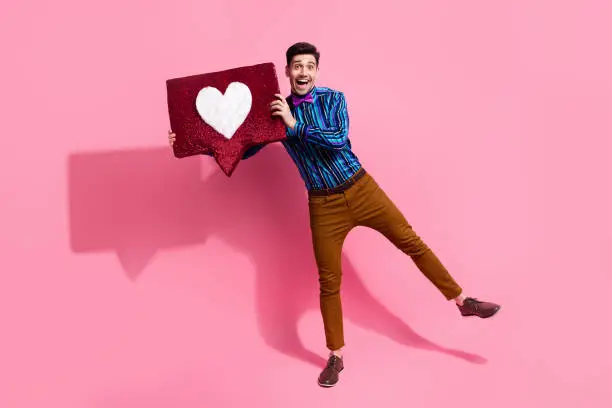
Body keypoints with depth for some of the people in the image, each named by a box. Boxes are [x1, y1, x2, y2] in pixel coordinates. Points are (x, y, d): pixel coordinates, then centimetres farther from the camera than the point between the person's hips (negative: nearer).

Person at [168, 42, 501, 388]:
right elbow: (242, 150, 5)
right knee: (329, 281, 4)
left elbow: (338, 139, -19)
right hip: (324, 204, 0)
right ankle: (336, 356, 21)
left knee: (411, 242, 4)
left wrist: (295, 125, -21)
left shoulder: (333, 98, -2)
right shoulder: (277, 112, 1)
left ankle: (462, 300, 23)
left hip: (361, 188, 0)